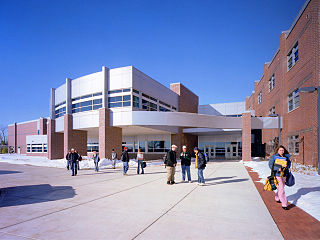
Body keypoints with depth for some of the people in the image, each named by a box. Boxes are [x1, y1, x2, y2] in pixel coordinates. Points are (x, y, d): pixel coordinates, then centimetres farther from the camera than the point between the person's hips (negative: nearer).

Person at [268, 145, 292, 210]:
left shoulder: (286, 157, 7)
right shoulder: (274, 157, -7)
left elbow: (289, 163, 6)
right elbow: (270, 165, -8)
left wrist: (286, 166, -17)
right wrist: (278, 168, -22)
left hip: (284, 174, 6)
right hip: (277, 174, -6)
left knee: (281, 187, 21)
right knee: (281, 189, -10)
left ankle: (277, 198, 44)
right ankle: (284, 204, -7)